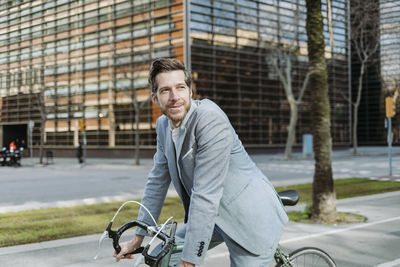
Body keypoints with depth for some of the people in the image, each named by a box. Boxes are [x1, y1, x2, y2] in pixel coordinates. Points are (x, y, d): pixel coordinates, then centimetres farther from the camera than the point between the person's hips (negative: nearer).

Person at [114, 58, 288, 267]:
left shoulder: (210, 118, -26)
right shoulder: (163, 125, 1)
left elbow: (205, 196, -29)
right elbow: (157, 182, 9)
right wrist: (138, 239, 10)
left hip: (253, 219, -8)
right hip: (216, 217, 8)